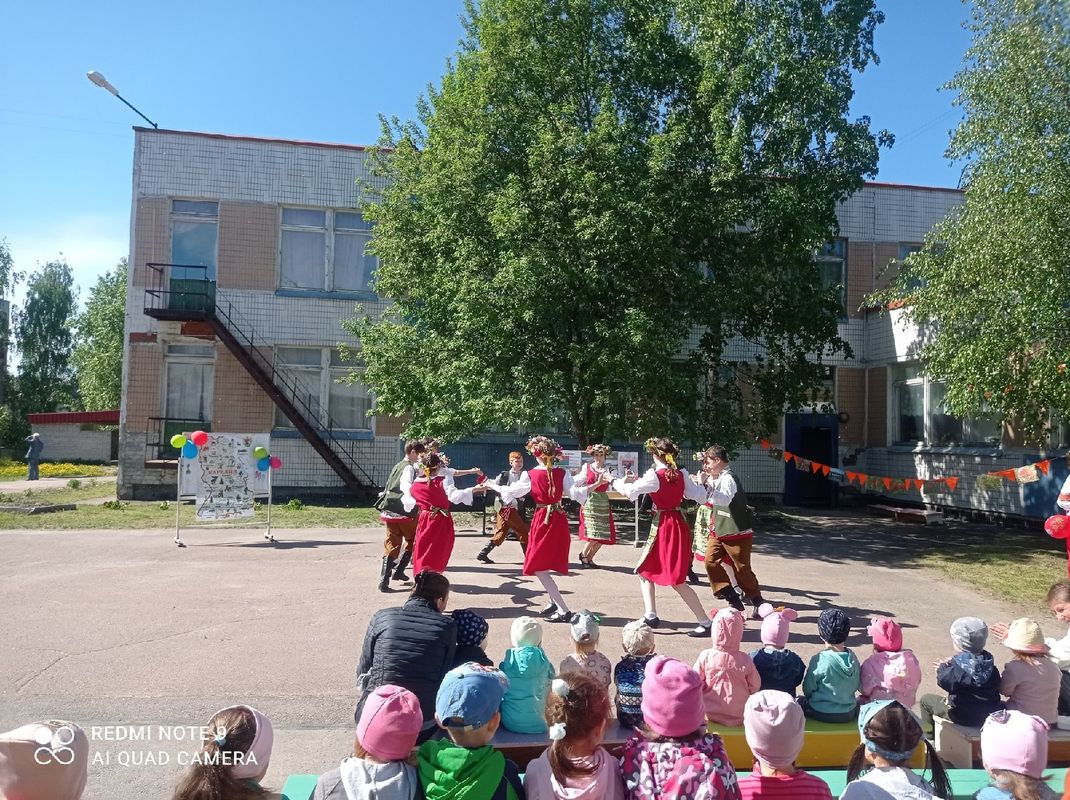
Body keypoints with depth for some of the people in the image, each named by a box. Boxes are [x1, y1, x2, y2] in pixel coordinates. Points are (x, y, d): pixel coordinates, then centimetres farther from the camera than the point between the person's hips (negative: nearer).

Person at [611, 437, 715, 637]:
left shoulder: (654, 475, -15)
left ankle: (705, 622, 0)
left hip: (664, 527, -8)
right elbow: (700, 496, 10)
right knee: (645, 570, 19)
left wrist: (618, 482, 7)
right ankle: (650, 616, 21)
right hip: (678, 524, 8)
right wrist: (699, 483, 29)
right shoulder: (681, 475, 4)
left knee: (677, 580, -3)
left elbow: (630, 491, -13)